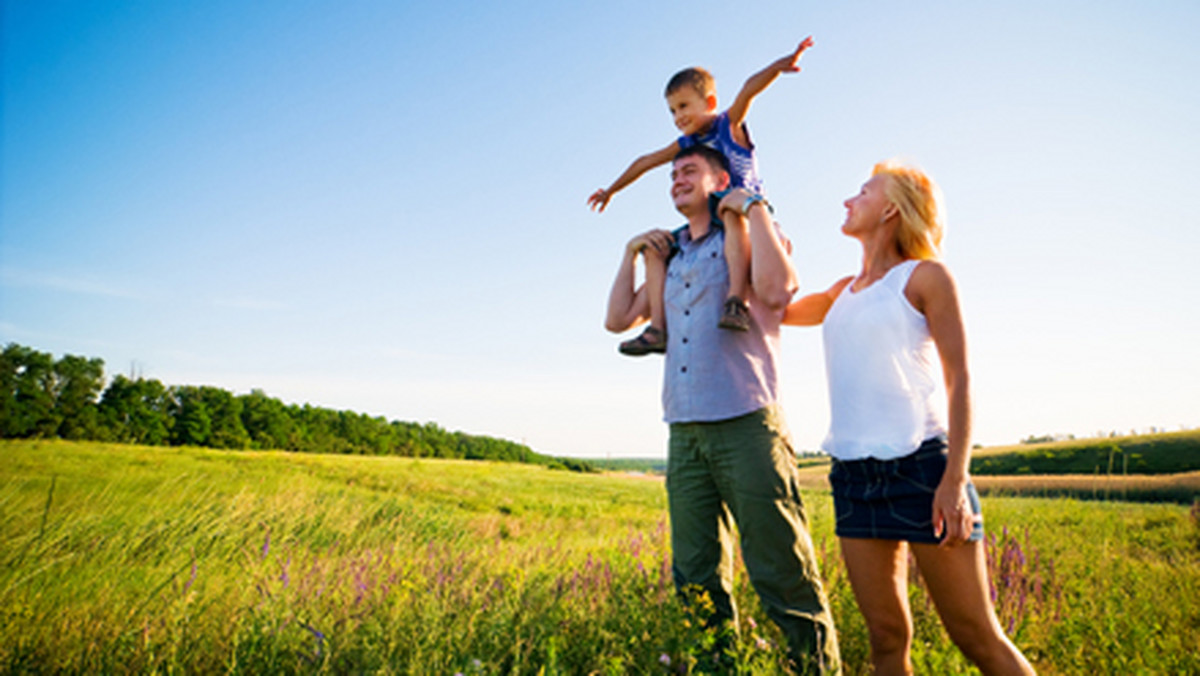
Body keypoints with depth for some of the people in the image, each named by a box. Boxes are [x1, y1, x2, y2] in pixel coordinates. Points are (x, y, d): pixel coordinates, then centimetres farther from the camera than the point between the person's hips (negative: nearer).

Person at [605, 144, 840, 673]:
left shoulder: (751, 237, 6)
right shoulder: (671, 258, 22)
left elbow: (775, 290, -16)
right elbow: (618, 319, 22)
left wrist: (753, 207, -7)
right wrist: (632, 252, 17)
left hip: (745, 425, -5)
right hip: (684, 433, 6)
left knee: (782, 574, -5)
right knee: (696, 581, 9)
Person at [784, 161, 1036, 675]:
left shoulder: (924, 275, 1)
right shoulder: (843, 292, 18)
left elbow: (959, 379, -4)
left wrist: (955, 478, -15)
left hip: (919, 464, -5)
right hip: (853, 473, 6)